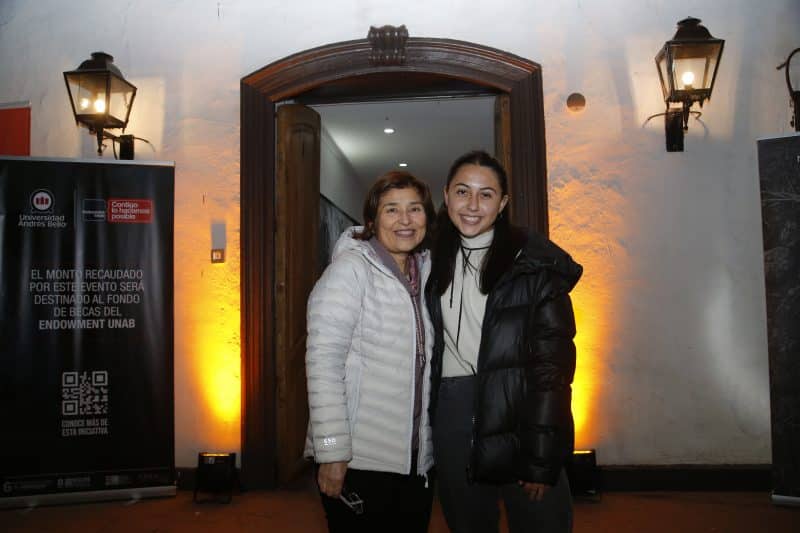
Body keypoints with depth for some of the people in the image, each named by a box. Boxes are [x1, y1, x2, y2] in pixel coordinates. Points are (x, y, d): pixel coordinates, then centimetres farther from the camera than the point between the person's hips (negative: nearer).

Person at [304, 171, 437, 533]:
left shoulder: (426, 272, 8)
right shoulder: (351, 269, -11)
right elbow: (323, 363, -16)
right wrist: (332, 453, -19)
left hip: (417, 460, 6)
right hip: (360, 462, -6)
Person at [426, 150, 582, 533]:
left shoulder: (534, 264, -6)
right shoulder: (435, 261, 9)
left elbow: (553, 361, -11)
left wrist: (542, 457, -16)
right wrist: (425, 429, 9)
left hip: (517, 416, -4)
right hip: (451, 415, 5)